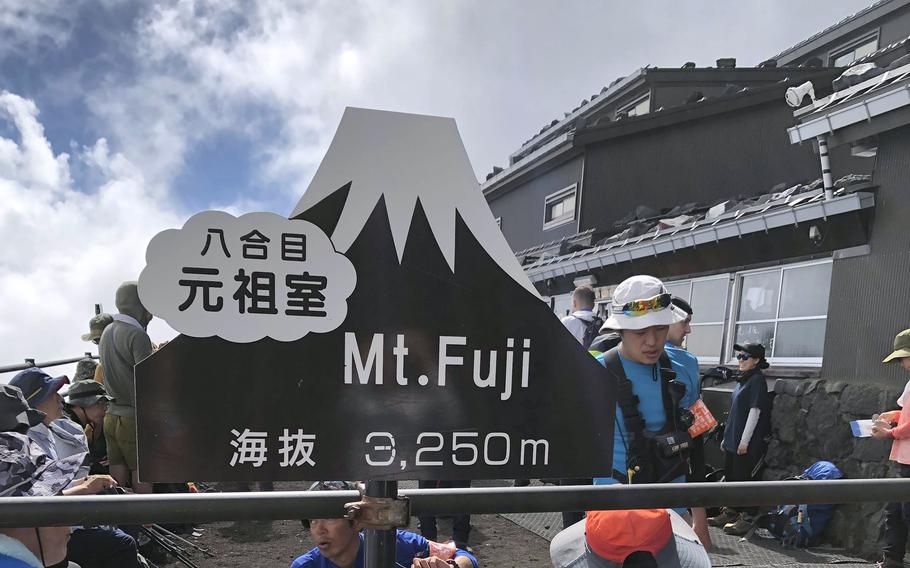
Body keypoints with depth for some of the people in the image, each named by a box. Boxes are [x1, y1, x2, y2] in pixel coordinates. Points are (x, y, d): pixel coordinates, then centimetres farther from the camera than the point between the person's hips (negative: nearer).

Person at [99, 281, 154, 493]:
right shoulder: (137, 335, -14)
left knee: (116, 489, 11)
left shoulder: (107, 332, 11)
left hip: (111, 417, 8)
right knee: (143, 488, -1)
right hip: (135, 420, -8)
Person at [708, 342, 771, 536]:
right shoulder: (742, 380, 14)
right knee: (730, 475, 15)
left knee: (744, 478, -3)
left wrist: (745, 440, -19)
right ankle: (730, 512, 26)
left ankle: (747, 519, 6)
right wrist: (726, 437, 18)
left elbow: (755, 411, -17)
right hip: (733, 439, 9)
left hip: (747, 442, -9)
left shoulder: (757, 380, -11)